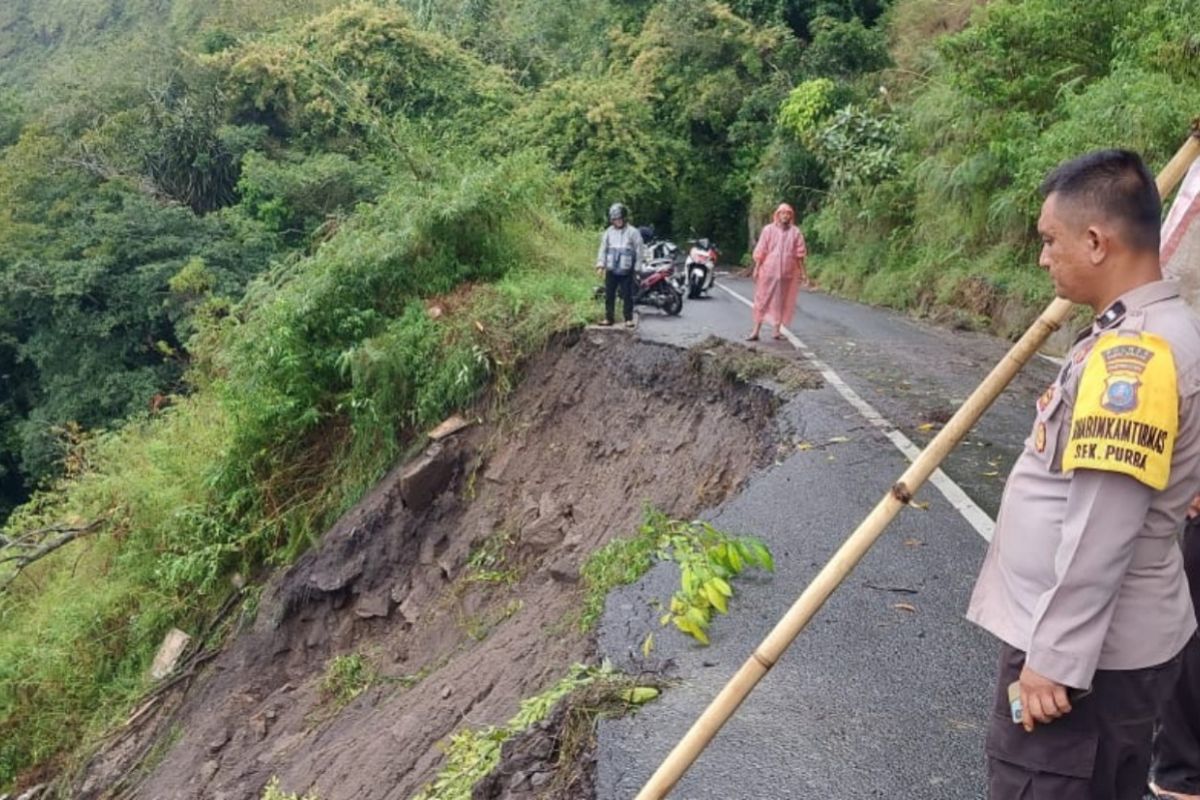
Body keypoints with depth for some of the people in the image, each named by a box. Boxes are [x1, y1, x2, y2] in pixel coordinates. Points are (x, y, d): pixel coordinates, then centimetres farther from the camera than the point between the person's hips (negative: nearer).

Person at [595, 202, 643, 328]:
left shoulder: (633, 232, -2)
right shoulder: (608, 232, 8)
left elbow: (638, 250, 1)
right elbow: (603, 248, 12)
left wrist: (637, 268, -3)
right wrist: (601, 262, 0)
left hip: (626, 270, -3)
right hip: (611, 269, 3)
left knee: (627, 295, 0)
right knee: (609, 295, 6)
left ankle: (628, 319, 7)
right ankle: (608, 318, 13)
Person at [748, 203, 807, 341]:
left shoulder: (795, 232, 4)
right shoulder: (768, 230, 2)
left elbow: (799, 254, 5)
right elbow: (760, 252, 2)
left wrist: (803, 272, 2)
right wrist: (756, 269, -1)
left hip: (788, 273, 1)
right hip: (768, 271, -1)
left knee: (782, 302, 6)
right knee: (762, 301, 0)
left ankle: (778, 330, 16)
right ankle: (756, 331, 3)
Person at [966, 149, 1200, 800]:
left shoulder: (1135, 353, -24)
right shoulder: (1144, 334, 10)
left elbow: (1101, 530, -26)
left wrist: (1054, 658, -21)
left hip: (1090, 651, -10)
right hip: (1111, 641, 10)